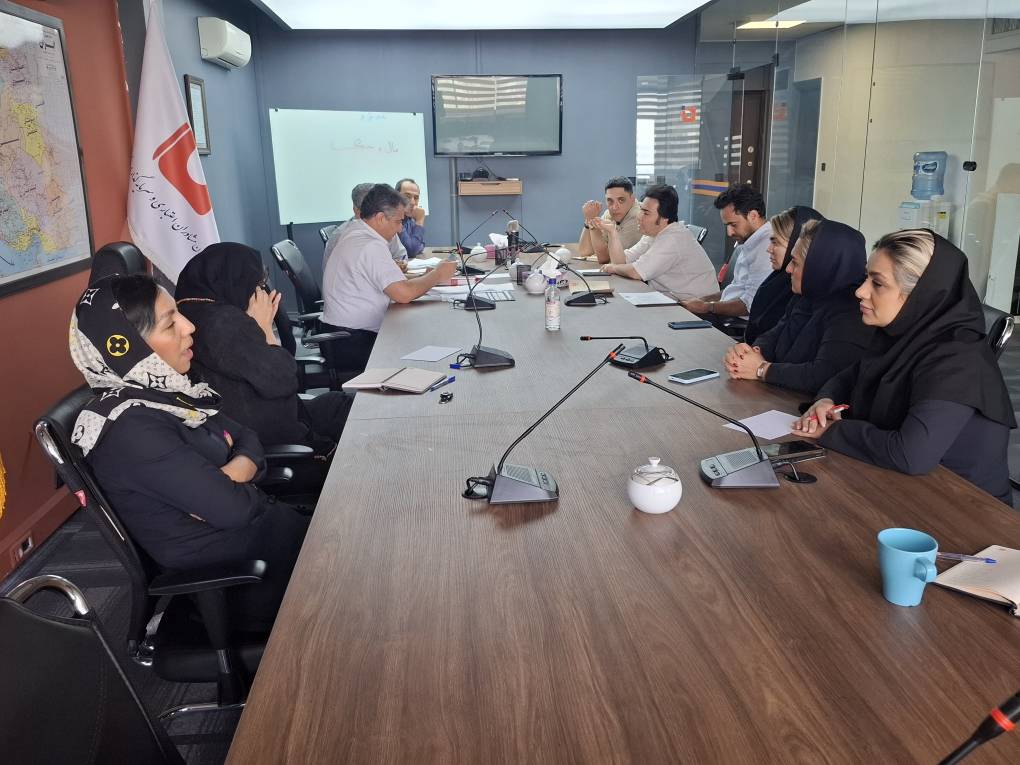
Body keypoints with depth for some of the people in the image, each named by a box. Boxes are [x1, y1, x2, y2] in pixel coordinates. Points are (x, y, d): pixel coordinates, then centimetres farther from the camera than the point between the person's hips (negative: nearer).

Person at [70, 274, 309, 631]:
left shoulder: (161, 389, 0)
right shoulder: (131, 430, -26)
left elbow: (247, 440, 5)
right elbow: (232, 507, -27)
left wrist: (233, 473, -15)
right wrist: (230, 483, -6)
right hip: (223, 562, -7)